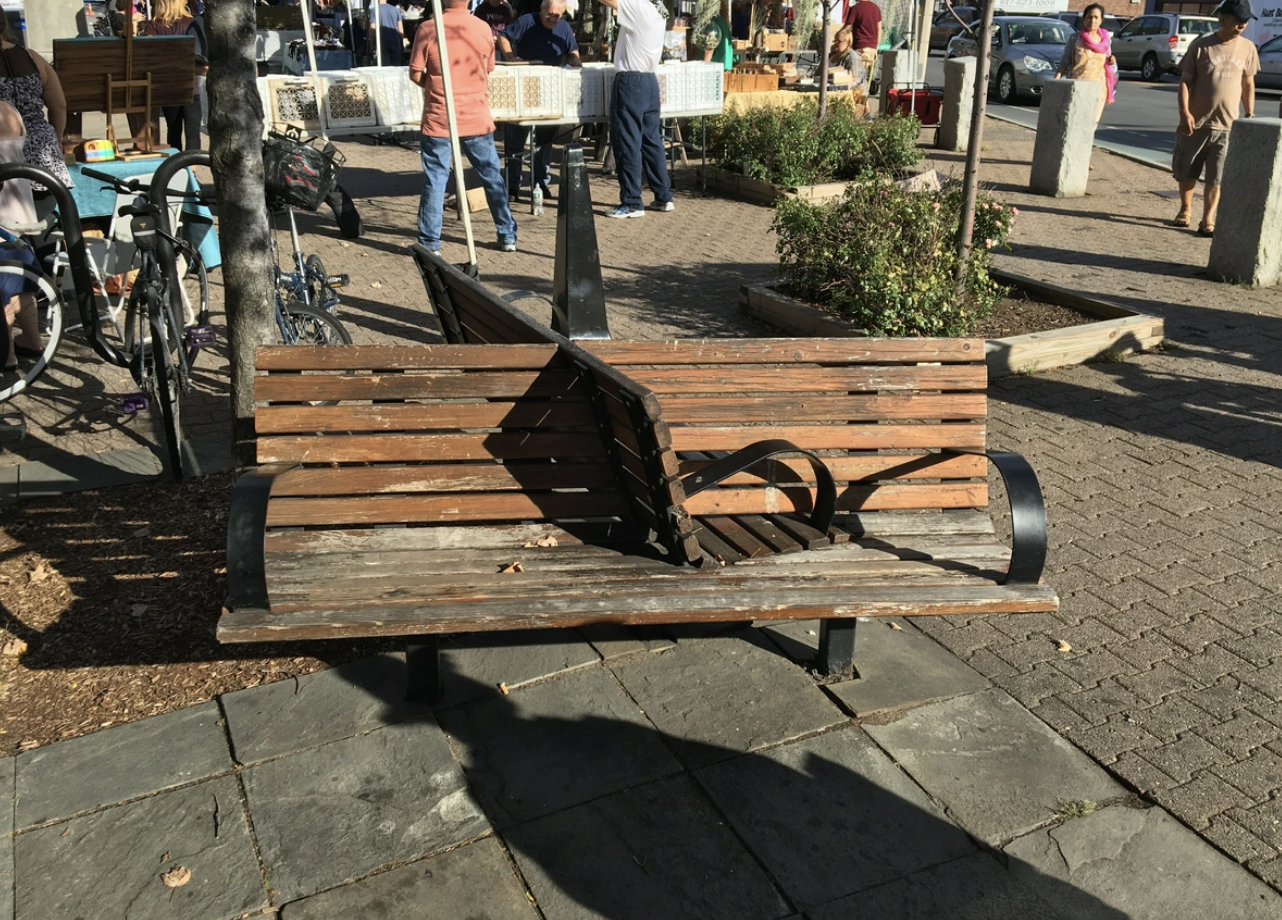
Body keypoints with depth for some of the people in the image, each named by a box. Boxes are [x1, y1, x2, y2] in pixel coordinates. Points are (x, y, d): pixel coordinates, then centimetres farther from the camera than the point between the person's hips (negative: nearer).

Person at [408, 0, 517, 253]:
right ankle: (507, 236, 19)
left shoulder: (428, 29, -10)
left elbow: (415, 74, -4)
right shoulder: (484, 29, -2)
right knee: (492, 177, 12)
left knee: (435, 180, 4)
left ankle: (430, 243, 6)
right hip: (477, 117, 2)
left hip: (439, 119, -2)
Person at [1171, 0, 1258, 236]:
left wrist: (1250, 115, 8)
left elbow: (1248, 84, 12)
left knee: (1216, 177, -1)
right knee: (1186, 171, 11)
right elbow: (1185, 80, -6)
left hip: (1227, 125, 1)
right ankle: (1185, 209, 31)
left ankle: (1208, 220, 4)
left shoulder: (1247, 48, 4)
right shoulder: (1201, 44, -5)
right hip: (1197, 121, -1)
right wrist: (1184, 112, -16)